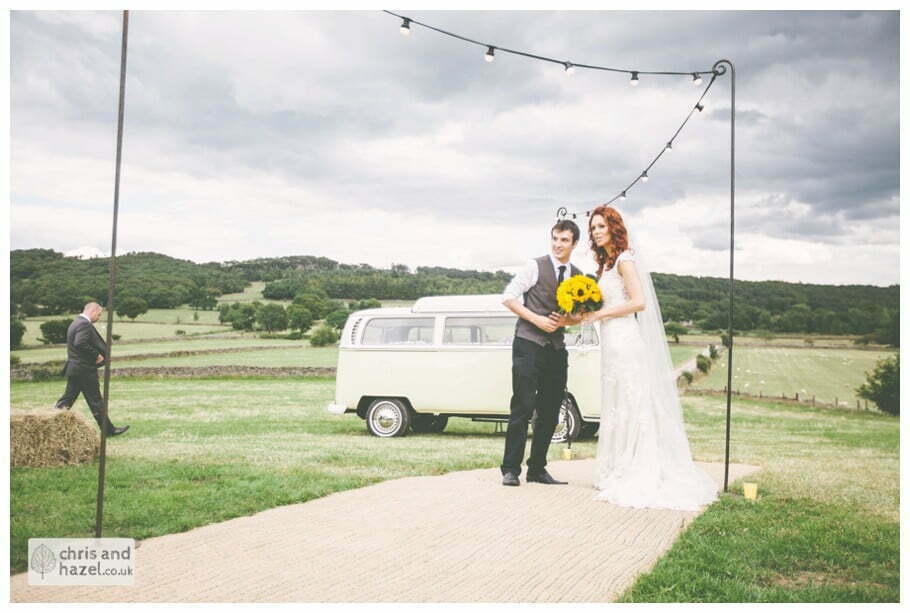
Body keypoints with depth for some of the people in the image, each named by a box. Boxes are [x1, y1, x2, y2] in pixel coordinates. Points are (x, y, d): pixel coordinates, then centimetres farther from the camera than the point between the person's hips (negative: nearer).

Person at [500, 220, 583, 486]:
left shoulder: (578, 276, 13)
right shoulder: (535, 266, -3)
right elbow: (508, 297, -6)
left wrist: (566, 320, -3)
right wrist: (537, 319, -15)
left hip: (557, 349, 6)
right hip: (529, 344, -6)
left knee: (550, 412, 8)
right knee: (523, 407, -9)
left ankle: (537, 469, 18)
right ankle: (510, 469, -3)